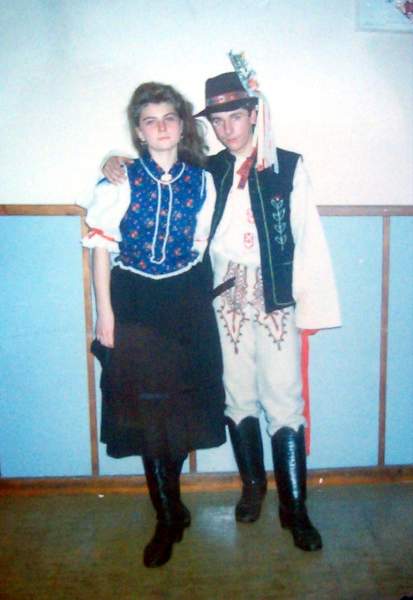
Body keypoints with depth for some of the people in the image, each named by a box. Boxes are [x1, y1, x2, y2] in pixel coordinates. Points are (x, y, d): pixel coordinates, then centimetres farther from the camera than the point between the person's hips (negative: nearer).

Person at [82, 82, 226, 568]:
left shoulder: (201, 181, 3)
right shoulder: (120, 181, -4)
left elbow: (201, 247, 8)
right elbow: (102, 248, -4)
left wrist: (201, 298, 5)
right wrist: (105, 311, -7)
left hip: (187, 302, 2)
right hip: (134, 304, -1)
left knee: (182, 404, 9)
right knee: (146, 409, 4)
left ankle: (169, 509, 35)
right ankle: (169, 516, 23)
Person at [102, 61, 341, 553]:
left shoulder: (289, 167, -1)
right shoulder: (208, 172, 7)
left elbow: (307, 240, -4)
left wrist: (311, 306, -8)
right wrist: (120, 167, -4)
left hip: (276, 300, -2)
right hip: (227, 300, 3)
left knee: (284, 402, 1)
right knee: (238, 398, 13)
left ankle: (294, 509, 17)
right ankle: (252, 485, 35)